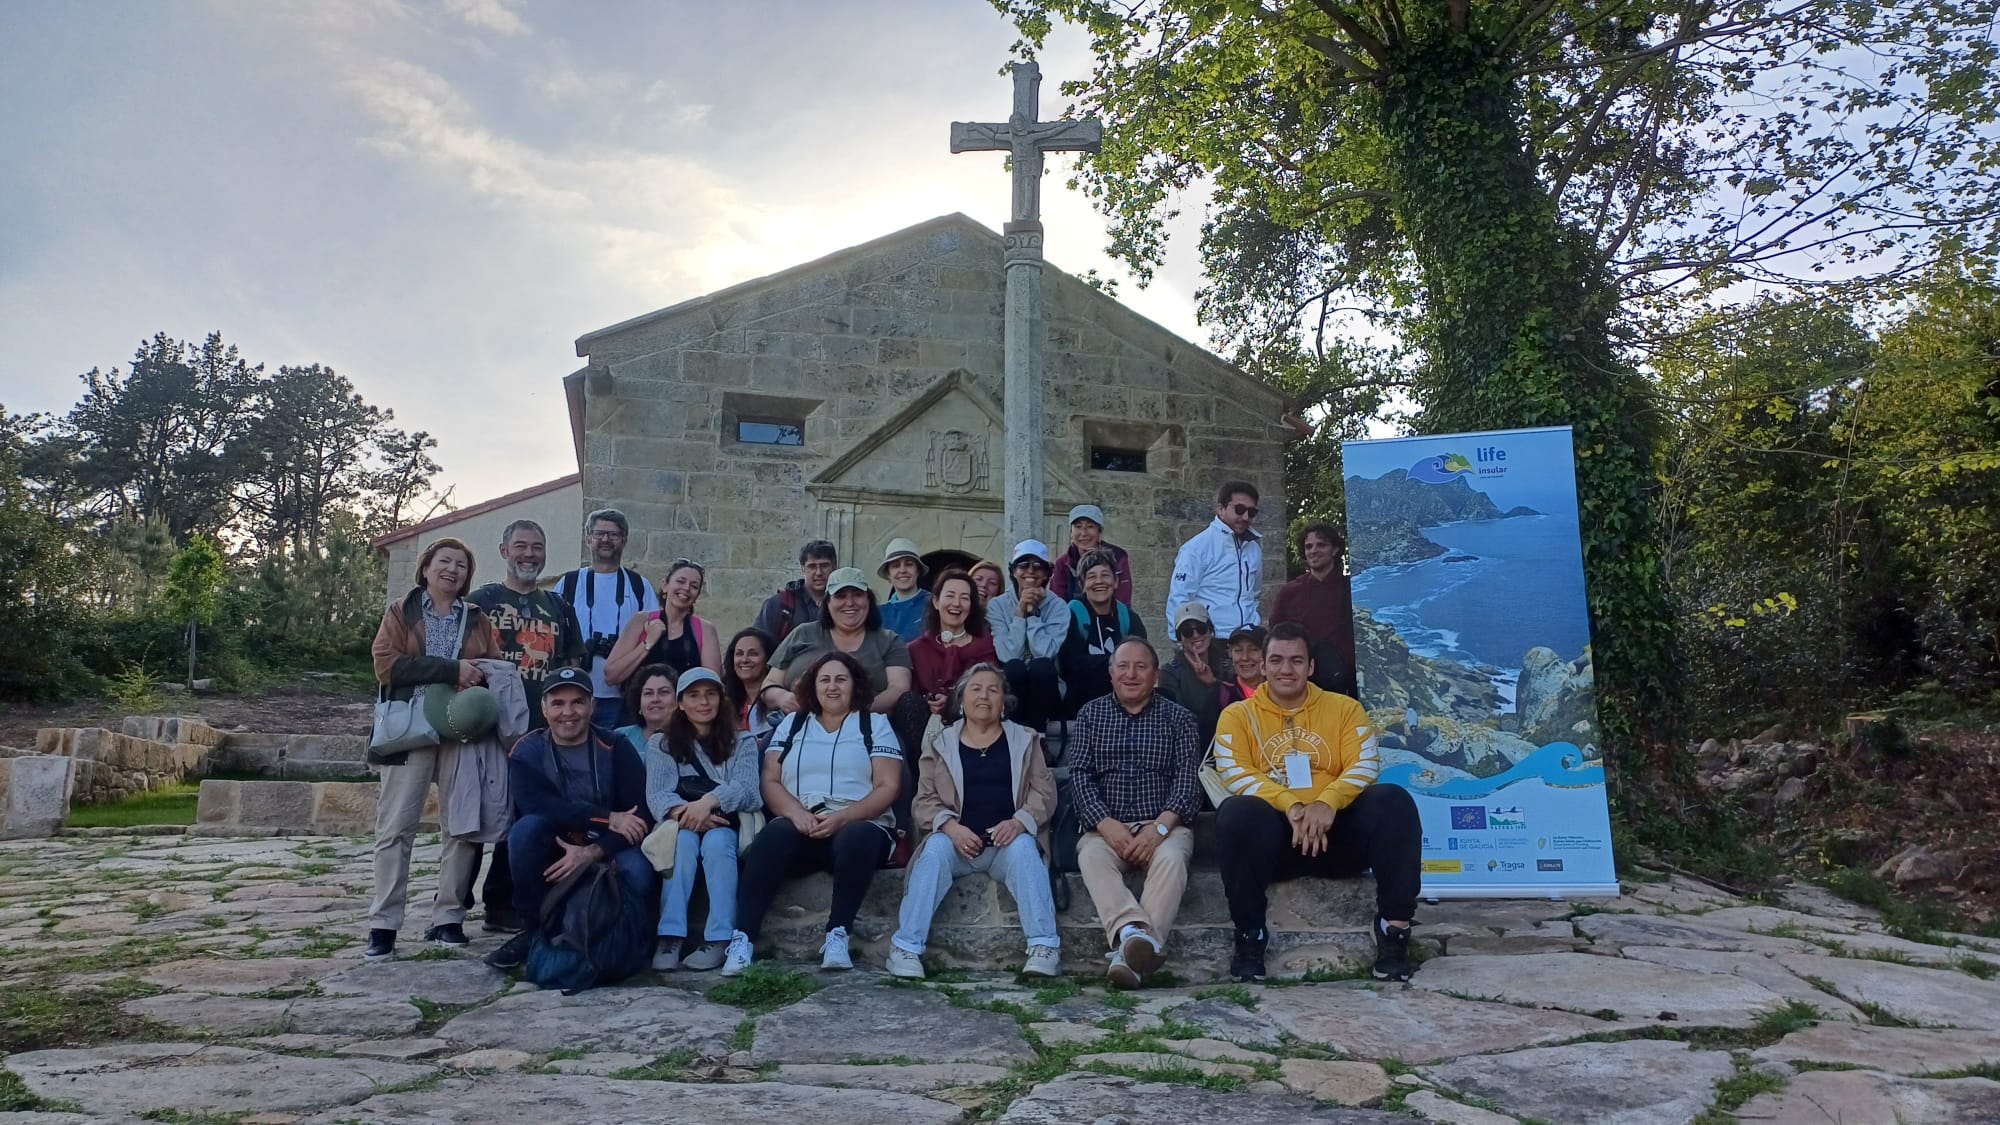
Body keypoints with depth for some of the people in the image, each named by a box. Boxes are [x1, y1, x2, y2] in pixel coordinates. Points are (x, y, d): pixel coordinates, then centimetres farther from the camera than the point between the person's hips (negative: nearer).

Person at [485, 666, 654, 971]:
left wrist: (592, 852, -29)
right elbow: (536, 804, -23)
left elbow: (642, 815, -15)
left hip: (605, 852, -1)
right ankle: (537, 929, -10)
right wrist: (608, 818, -27)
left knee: (640, 874, -32)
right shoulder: (527, 752, -4)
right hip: (550, 858, 1)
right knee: (526, 827, -29)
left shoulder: (616, 749, -6)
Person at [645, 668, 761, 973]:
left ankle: (720, 939, -40)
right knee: (684, 839, -34)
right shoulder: (661, 745, 12)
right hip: (681, 826, 1)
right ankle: (670, 937, -40)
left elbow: (747, 789, -8)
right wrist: (684, 812, -28)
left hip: (726, 827, 0)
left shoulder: (742, 742, 11)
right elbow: (656, 794, -4)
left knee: (716, 841, -34)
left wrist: (709, 802, -29)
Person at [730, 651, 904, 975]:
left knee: (859, 839, -38)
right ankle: (742, 940, -36)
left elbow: (888, 787, 2)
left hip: (856, 824, -1)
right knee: (772, 836, -33)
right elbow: (770, 782, 10)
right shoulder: (792, 724, 20)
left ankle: (837, 936, -32)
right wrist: (796, 811, -12)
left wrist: (842, 817, -15)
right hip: (799, 826, 2)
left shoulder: (875, 725, 13)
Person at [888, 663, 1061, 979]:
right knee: (936, 848, -31)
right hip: (957, 840, 0)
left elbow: (1044, 792, 5)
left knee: (1023, 847, -32)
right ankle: (906, 947, -33)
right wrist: (950, 826, -15)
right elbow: (925, 800, 6)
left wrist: (1019, 822, -15)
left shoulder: (1025, 741, 14)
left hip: (1008, 841, 0)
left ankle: (1045, 945, -37)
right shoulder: (940, 744, 13)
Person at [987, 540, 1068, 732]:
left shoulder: (1058, 606, -3)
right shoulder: (997, 605, -2)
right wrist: (1020, 613, -17)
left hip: (1045, 691, 0)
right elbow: (1007, 655, -16)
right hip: (1010, 690, 0)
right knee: (1014, 667, -32)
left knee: (1041, 666, -32)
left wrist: (1033, 613, -15)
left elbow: (1044, 653, -19)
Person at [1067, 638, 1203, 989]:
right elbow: (1080, 775, 3)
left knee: (1171, 858, -34)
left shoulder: (1178, 718, 11)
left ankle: (1130, 950, -46)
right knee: (1091, 857, -32)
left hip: (1163, 825, 0)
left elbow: (1188, 778, 0)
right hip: (1106, 826, 1)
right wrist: (1107, 825, -14)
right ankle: (1135, 932, -53)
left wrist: (1159, 828, -17)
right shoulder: (1090, 714, 14)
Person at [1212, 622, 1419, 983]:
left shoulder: (1345, 708, 13)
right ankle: (1249, 935, -21)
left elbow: (1366, 766, -1)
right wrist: (1290, 805, -23)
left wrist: (1328, 802, -22)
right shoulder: (1238, 715, 9)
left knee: (1394, 800, -25)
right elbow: (1234, 773, -7)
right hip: (1275, 836, -1)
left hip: (1337, 832, 1)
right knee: (1237, 812, -34)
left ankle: (1395, 929, -20)